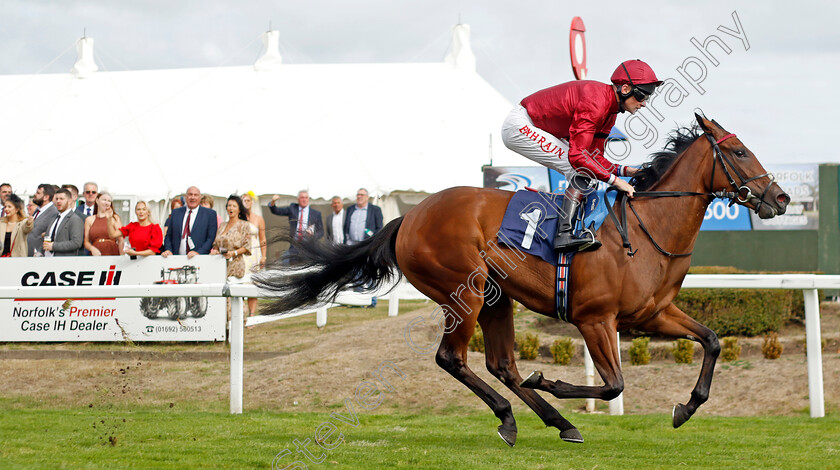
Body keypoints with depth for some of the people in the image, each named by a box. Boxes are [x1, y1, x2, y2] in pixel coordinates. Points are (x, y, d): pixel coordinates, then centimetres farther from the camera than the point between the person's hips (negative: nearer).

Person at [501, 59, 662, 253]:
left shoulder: (610, 108, 5)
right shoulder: (595, 102, -26)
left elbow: (595, 156, 8)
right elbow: (577, 156, -31)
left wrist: (624, 170, -7)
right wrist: (614, 180, -28)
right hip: (520, 126, -11)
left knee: (586, 170, 8)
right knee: (580, 169, -18)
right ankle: (564, 235, -26)